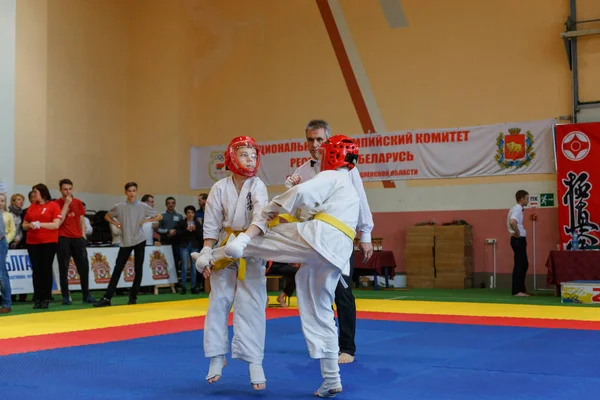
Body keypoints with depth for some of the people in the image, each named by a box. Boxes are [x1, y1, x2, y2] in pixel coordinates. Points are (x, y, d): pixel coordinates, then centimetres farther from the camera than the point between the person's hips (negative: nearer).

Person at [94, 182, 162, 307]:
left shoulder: (143, 206, -2)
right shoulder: (119, 206, -1)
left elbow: (159, 216, 5)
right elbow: (107, 216, 15)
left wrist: (146, 220, -7)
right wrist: (117, 224, 0)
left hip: (139, 240, 0)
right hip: (125, 242, 0)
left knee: (138, 269, 3)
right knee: (117, 269, -3)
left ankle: (133, 296, 15)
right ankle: (107, 298, -3)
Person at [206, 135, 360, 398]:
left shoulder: (330, 177, 4)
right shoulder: (350, 189, 33)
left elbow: (302, 192, -14)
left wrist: (271, 209, 0)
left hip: (319, 238, -8)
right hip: (336, 255, 8)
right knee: (319, 314, 11)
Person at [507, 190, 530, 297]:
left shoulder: (517, 208, 14)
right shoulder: (517, 209, -17)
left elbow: (514, 222, 29)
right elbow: (512, 222, -36)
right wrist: (518, 233, -22)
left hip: (520, 240, 10)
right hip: (518, 240, -10)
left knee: (524, 265, 15)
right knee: (519, 266, -6)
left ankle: (521, 289, 21)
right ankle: (516, 291, -2)